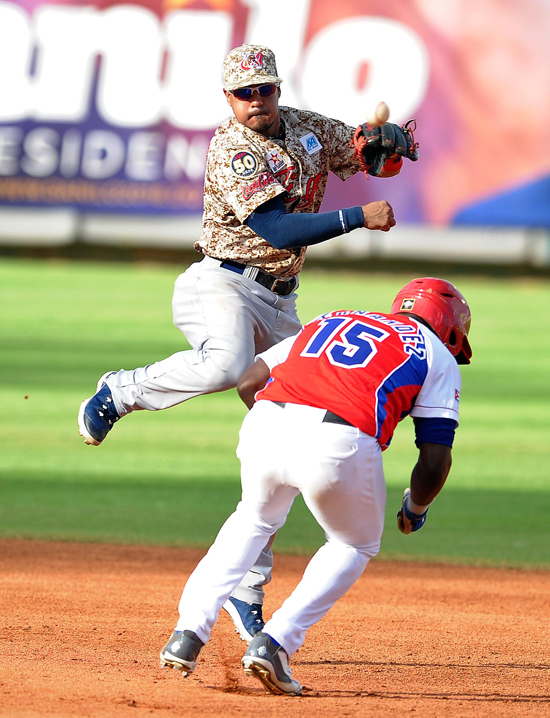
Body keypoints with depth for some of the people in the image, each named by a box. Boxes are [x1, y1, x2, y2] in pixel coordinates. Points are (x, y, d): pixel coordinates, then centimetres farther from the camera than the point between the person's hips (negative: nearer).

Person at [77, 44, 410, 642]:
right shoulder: (231, 151, -15)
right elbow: (280, 229, -24)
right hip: (222, 285, -7)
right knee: (225, 365, -41)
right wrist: (360, 218, -28)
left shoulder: (307, 128, 8)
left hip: (280, 303, 7)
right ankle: (122, 392, -14)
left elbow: (383, 163, 17)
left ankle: (246, 588, 8)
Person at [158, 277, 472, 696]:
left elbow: (248, 383, 28)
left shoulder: (331, 322, 34)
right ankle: (275, 642, 8)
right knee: (357, 546, 25)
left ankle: (188, 634, 21)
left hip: (264, 425, 4)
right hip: (341, 441, -4)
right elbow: (436, 460, 12)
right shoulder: (438, 356, 22)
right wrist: (416, 510, 32)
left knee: (255, 519, 34)